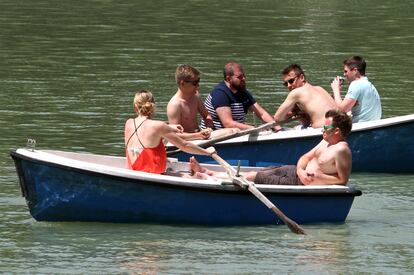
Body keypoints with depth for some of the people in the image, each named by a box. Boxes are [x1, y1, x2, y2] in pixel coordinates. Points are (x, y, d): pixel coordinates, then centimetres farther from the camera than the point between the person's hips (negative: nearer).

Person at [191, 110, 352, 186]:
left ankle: (209, 179, 3)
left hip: (301, 184, -9)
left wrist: (318, 177, -26)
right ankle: (208, 173, 17)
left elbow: (342, 179, -24)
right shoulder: (326, 142, 10)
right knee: (251, 174, 10)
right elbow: (306, 157, 13)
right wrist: (301, 170, -9)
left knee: (252, 177, -5)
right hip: (296, 173, 9)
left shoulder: (341, 150, -22)